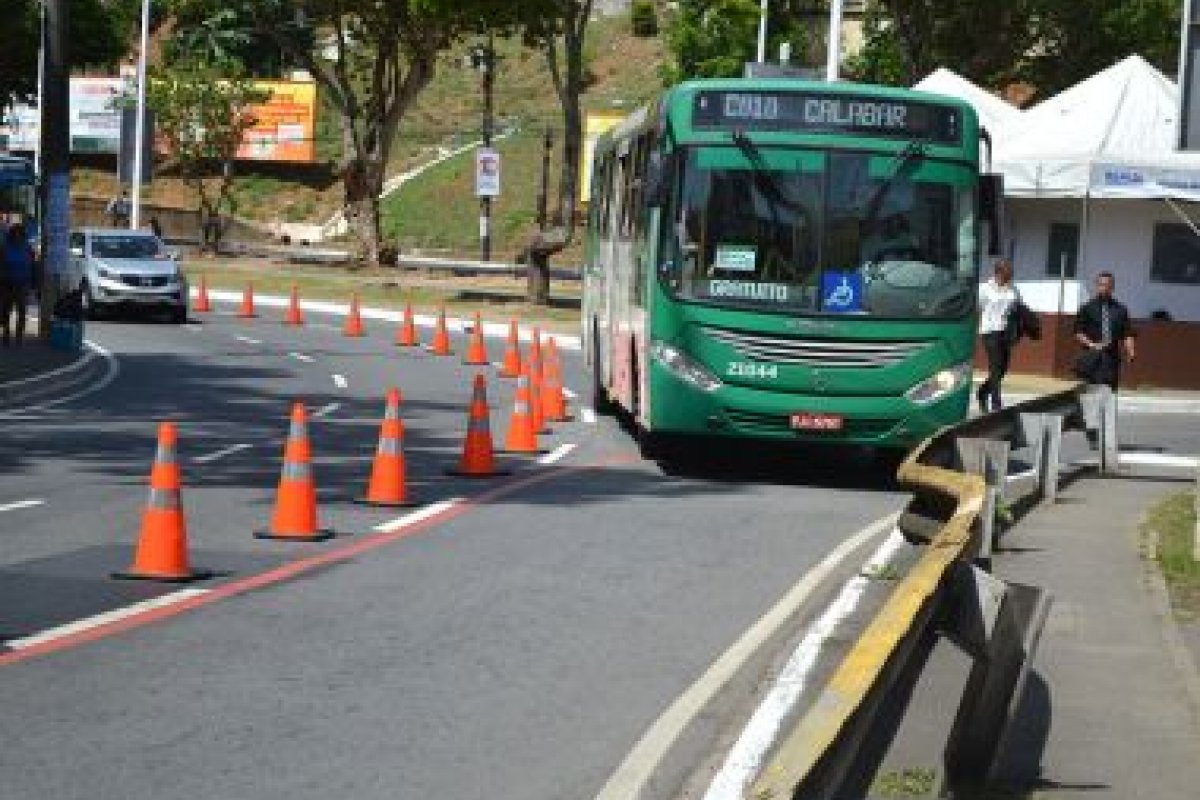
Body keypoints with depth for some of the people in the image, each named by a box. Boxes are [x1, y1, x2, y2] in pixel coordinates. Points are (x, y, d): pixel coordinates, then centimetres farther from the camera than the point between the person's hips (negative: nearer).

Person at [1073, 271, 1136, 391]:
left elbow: (1128, 334, 7)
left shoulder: (1120, 309, 11)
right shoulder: (1087, 308, 6)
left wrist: (1130, 350, -8)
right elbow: (1078, 333, 4)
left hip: (1113, 357, 2)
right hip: (1092, 357, -2)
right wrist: (1091, 344, -11)